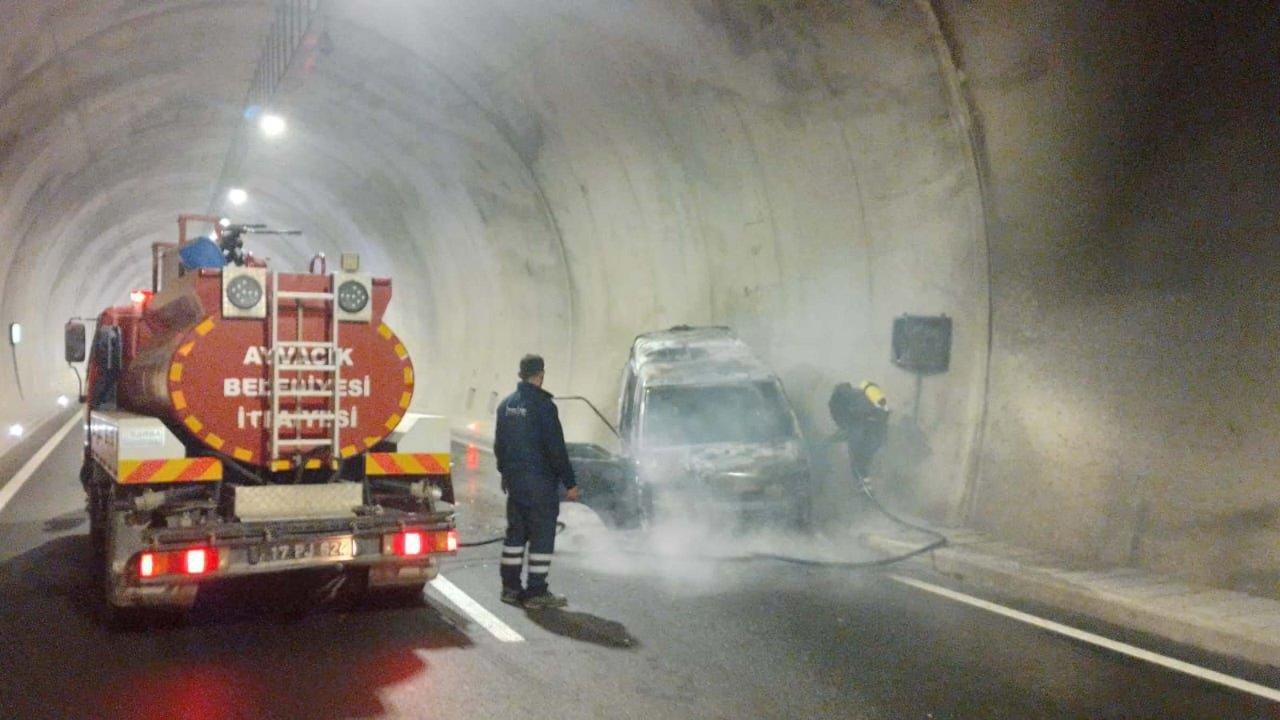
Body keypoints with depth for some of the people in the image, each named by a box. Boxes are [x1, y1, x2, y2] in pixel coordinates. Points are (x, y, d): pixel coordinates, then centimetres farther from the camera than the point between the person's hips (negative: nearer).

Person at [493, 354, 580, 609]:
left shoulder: (506, 405, 9)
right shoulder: (543, 405, -16)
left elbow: (499, 444, 18)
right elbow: (556, 448, -17)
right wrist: (570, 483, -12)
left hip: (514, 480, 8)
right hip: (540, 482, -8)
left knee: (515, 532, 15)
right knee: (542, 535, -1)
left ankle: (511, 587, 19)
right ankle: (536, 593, 0)